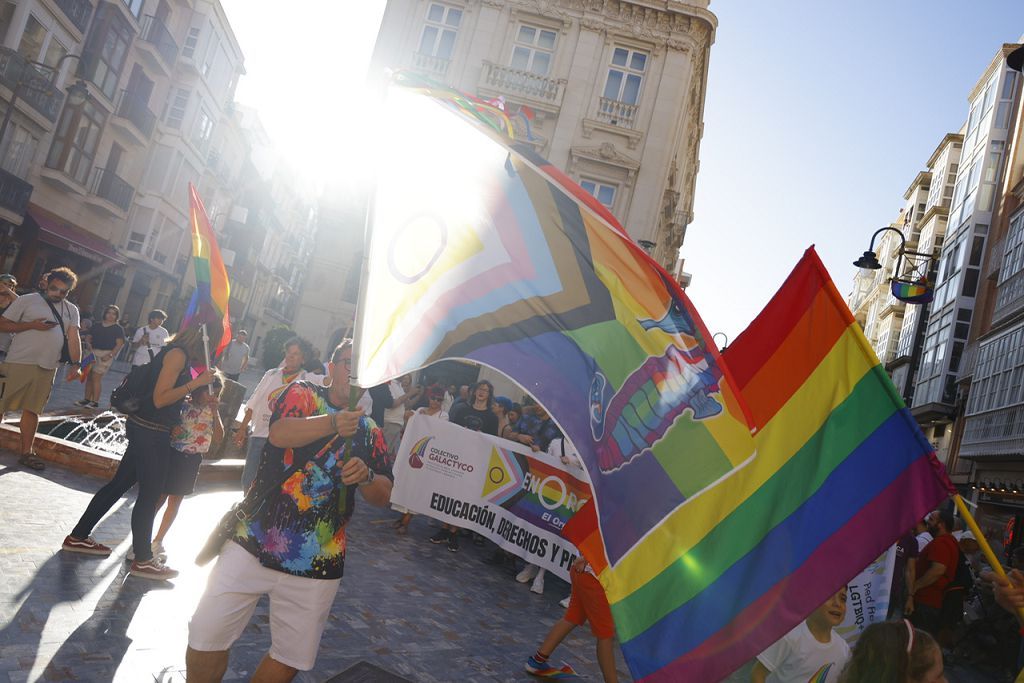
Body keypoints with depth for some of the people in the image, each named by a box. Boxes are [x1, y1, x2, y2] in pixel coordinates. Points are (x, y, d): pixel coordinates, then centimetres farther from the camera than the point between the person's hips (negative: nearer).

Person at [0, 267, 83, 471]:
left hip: (47, 368, 4)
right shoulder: (27, 300, -1)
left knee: (32, 409, 10)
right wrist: (32, 325, -14)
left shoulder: (72, 310, 11)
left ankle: (26, 452, 17)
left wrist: (76, 364, -7)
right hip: (18, 363, -4)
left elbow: (74, 338, 4)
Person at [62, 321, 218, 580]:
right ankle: (143, 560, 12)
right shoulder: (178, 354, -17)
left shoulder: (178, 353, 12)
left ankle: (78, 536, 29)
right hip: (151, 432, -9)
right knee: (150, 494, 1)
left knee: (119, 484, 17)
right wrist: (197, 382, -22)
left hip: (146, 430, 9)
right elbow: (160, 398, -20)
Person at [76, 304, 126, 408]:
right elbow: (89, 338, 18)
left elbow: (119, 344, -5)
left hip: (106, 354, -5)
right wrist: (89, 345, -4)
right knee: (89, 376, 5)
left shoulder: (118, 329, 1)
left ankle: (95, 402, -8)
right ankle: (87, 399, 13)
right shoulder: (96, 326, 15)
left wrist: (110, 355, -16)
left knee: (96, 377, -12)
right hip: (93, 353, 5)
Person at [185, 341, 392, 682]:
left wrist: (366, 476, -18)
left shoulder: (369, 432, 9)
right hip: (252, 544, -2)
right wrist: (333, 422, -35)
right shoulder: (302, 393, 0)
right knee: (206, 639, 1)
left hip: (316, 565, 3)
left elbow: (383, 496, 4)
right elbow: (280, 433, -20)